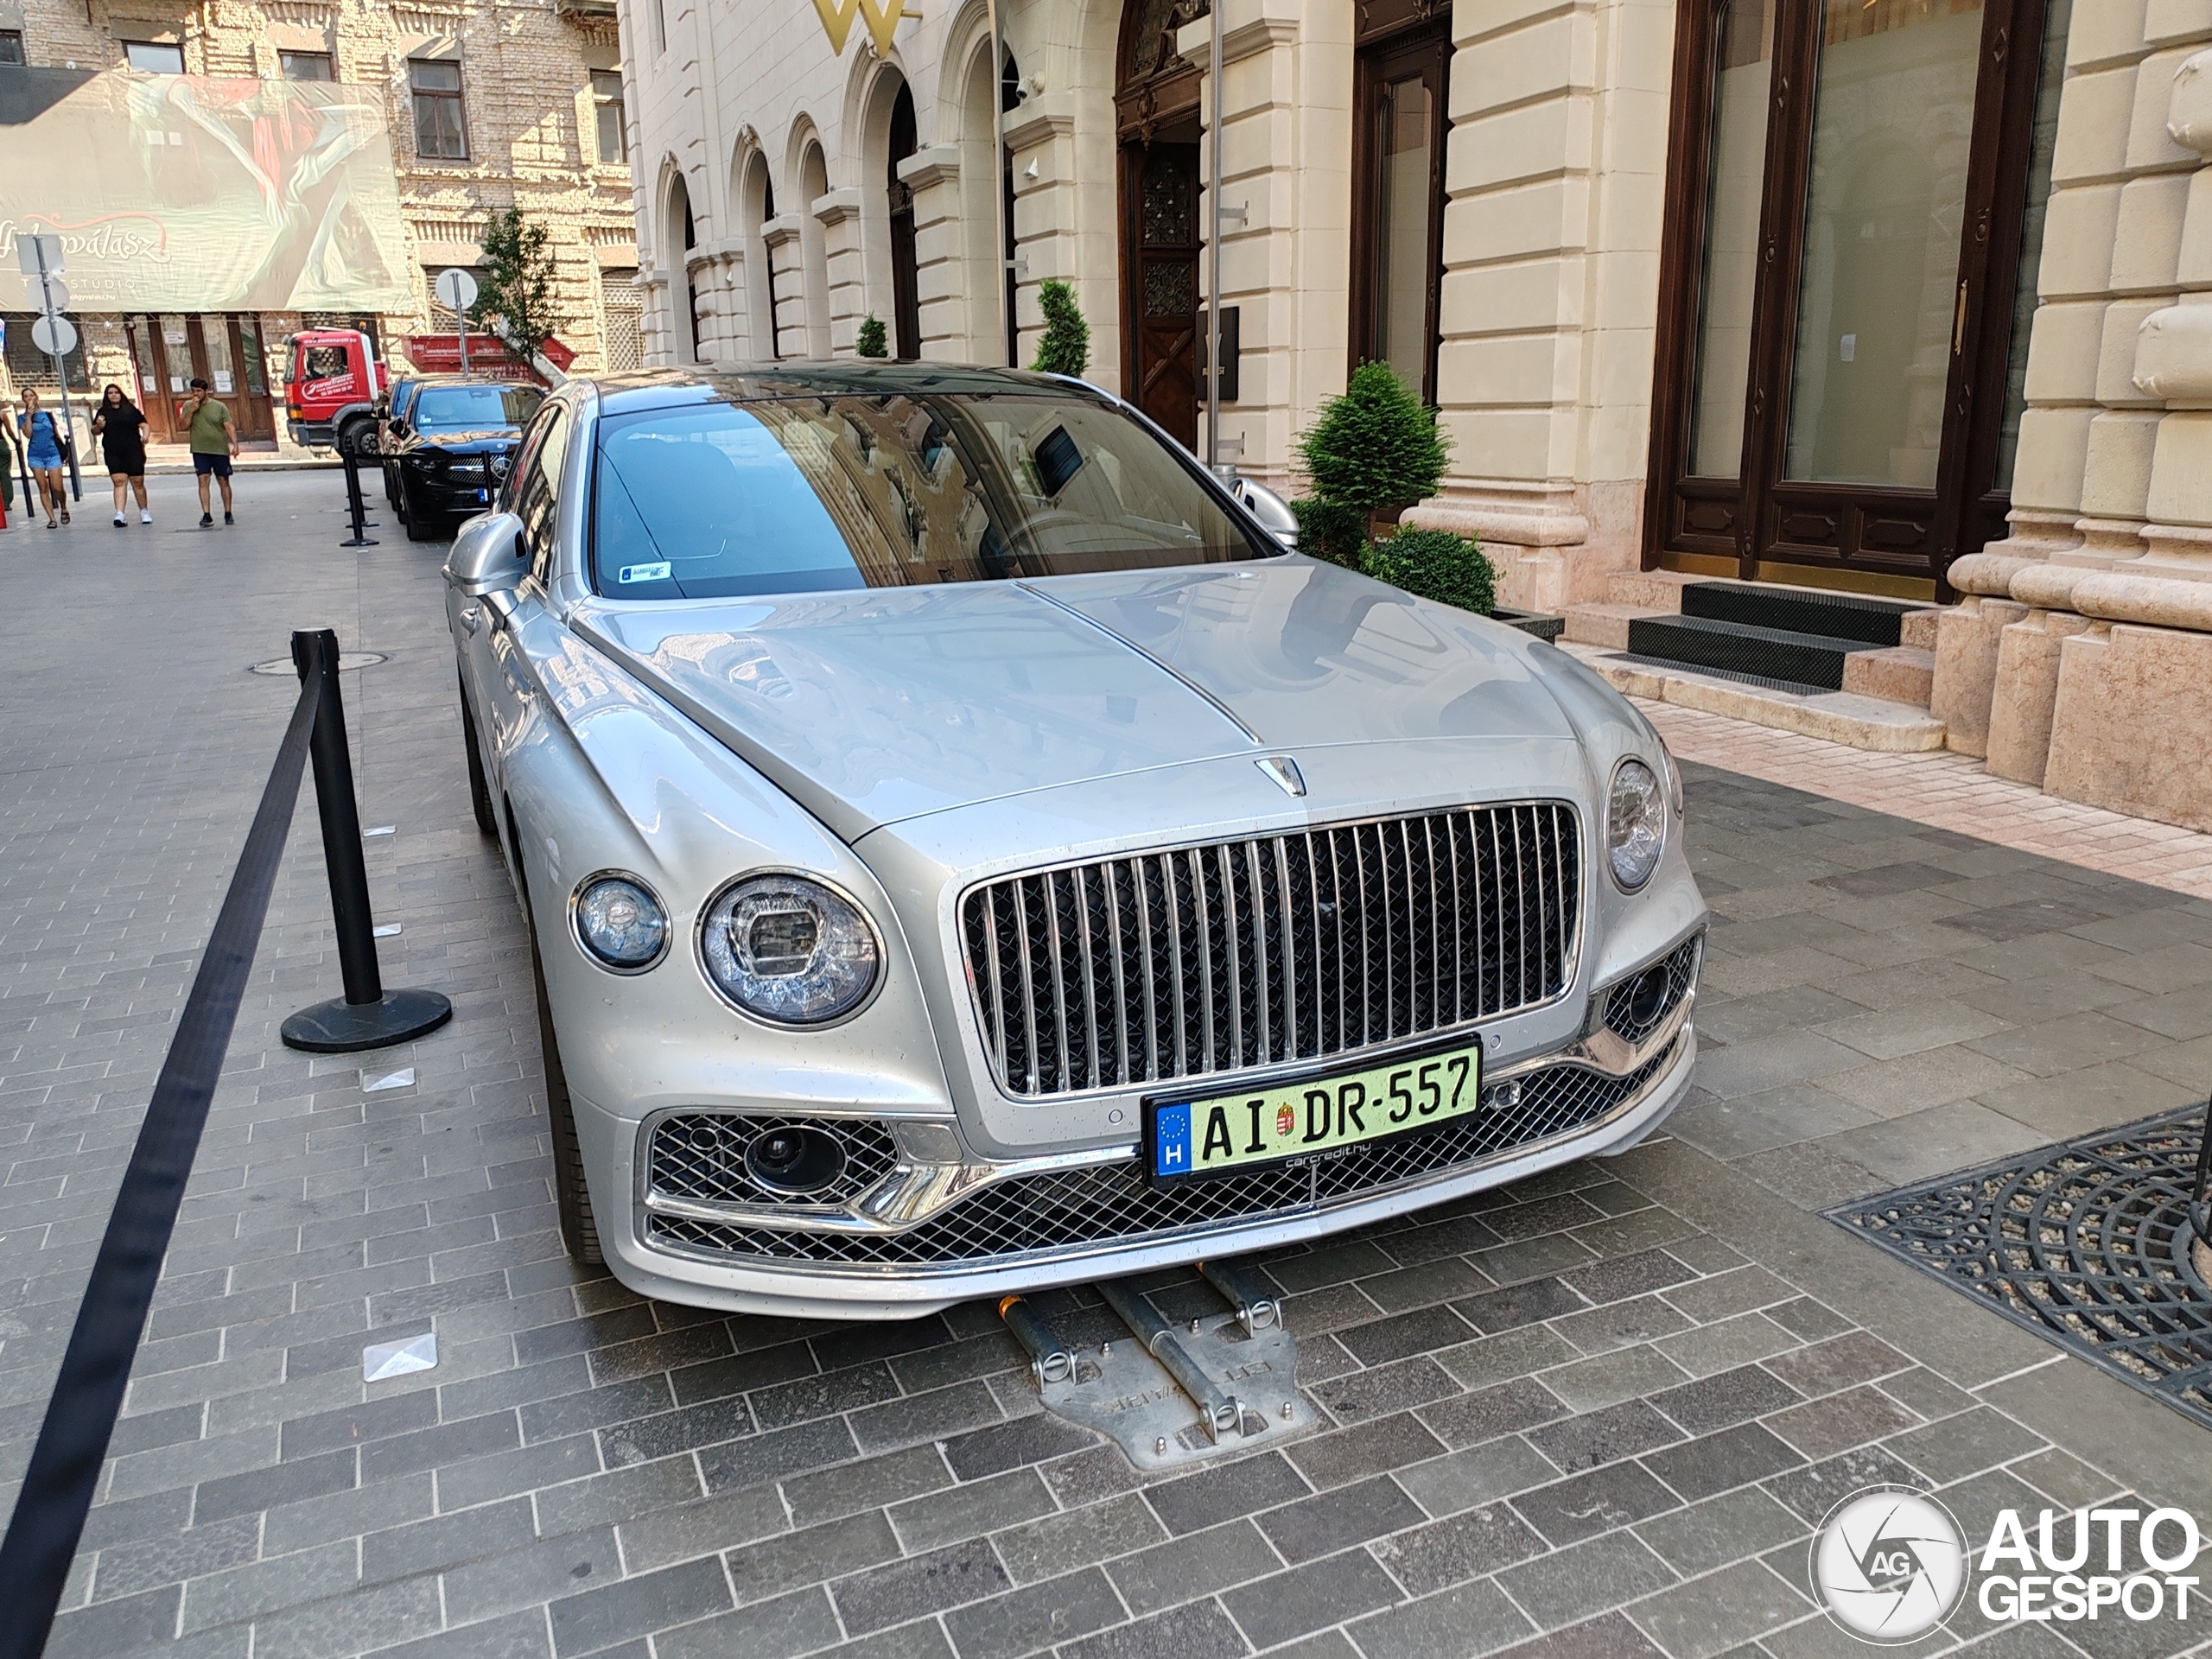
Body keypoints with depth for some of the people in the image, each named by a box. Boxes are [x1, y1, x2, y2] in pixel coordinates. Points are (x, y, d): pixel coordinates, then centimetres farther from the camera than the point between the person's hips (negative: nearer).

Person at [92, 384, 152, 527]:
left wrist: (145, 435, -12)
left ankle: (144, 512, 21)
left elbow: (144, 424, 9)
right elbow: (94, 431, 11)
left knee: (138, 482, 5)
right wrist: (99, 426, -12)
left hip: (133, 452, 0)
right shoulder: (103, 412, 10)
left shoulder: (131, 410, 9)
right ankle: (119, 515, -16)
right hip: (113, 454, 0)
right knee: (119, 482, -10)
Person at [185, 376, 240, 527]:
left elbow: (229, 427, -3)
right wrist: (190, 411, -13)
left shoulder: (220, 407, 2)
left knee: (224, 481, 5)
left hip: (220, 450, 0)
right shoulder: (188, 405, 7)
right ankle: (206, 515, -10)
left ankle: (228, 514, 15)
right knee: (203, 480, -9)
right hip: (200, 451, 1)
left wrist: (235, 445, -16)